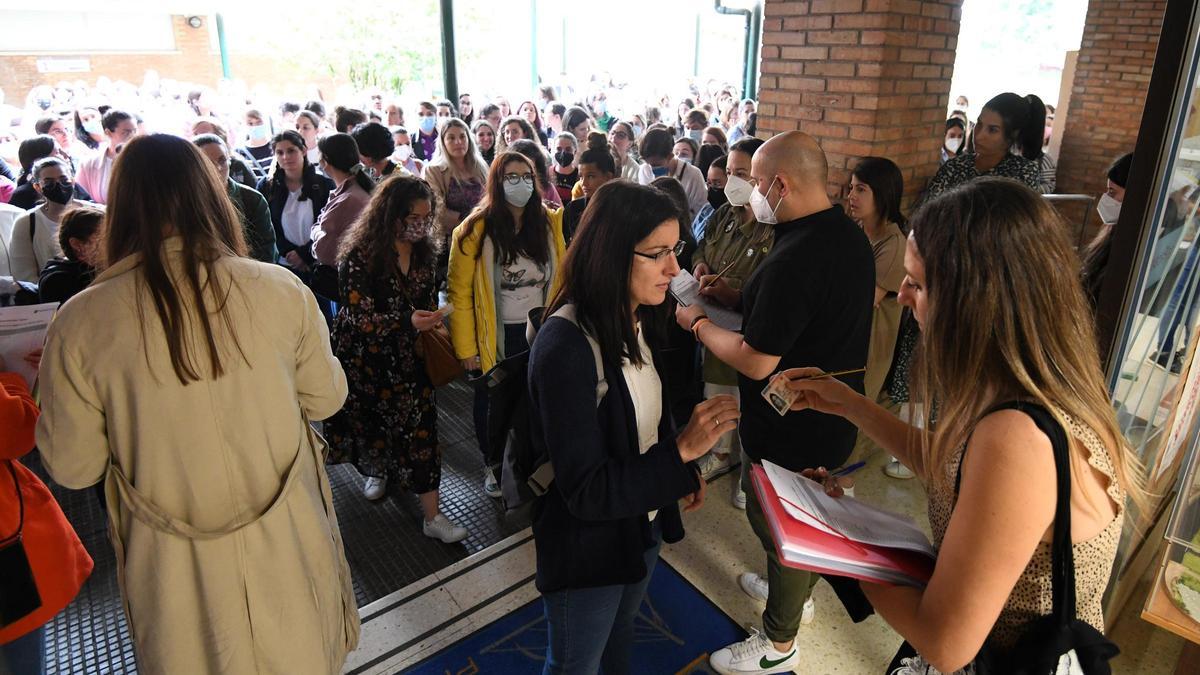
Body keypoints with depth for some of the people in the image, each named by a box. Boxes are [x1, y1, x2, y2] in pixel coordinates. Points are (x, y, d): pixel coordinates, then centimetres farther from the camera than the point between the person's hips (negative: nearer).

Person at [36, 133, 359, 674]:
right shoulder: (280, 289, -16)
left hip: (177, 569, 1)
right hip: (285, 545, 0)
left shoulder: (80, 322, -16)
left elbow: (73, 468, -5)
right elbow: (326, 398, -3)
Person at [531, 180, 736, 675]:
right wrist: (682, 451, -31)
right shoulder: (565, 347, -32)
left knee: (620, 634, 32)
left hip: (645, 523, 7)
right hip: (588, 547, -7)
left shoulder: (634, 322, -6)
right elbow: (586, 492, -30)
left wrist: (679, 474, -5)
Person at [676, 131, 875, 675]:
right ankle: (792, 589, 53)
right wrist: (736, 294, 7)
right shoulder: (850, 236, 0)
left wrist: (697, 323, -13)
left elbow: (755, 361, -29)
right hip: (831, 418, 9)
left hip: (792, 431, -9)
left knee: (778, 526, 11)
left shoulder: (793, 259, -32)